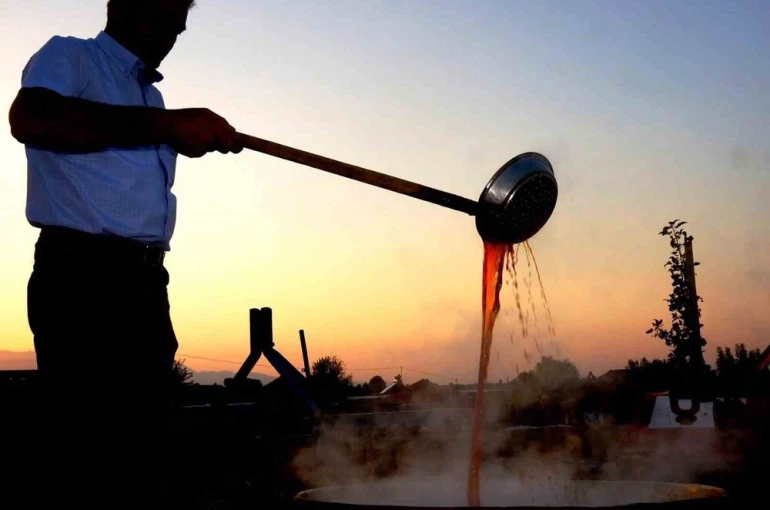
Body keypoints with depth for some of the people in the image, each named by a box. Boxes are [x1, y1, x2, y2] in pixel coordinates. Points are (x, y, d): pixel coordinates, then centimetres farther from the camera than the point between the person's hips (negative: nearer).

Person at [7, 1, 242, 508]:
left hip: (144, 282, 8)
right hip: (82, 276, -8)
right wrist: (163, 123, -23)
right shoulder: (69, 56, 2)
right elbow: (30, 119, -21)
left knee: (141, 444, 8)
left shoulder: (151, 95, 27)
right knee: (83, 449, -10)